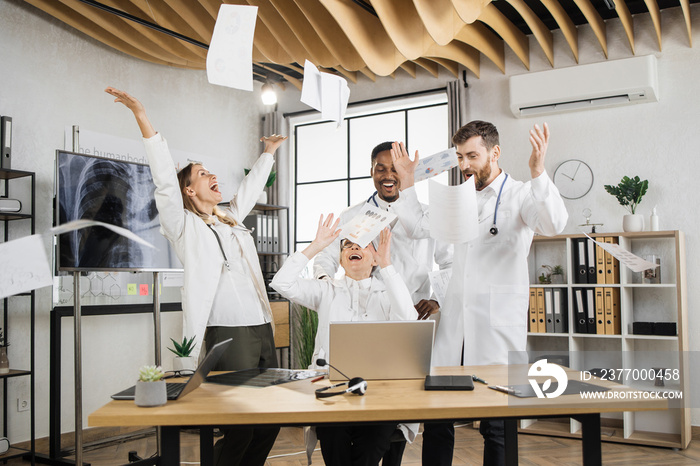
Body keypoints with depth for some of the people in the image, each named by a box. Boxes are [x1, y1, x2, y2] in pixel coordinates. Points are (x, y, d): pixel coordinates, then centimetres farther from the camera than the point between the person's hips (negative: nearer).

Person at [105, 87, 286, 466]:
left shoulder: (231, 219, 23)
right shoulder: (184, 224, 2)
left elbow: (250, 186, 36)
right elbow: (164, 179, -10)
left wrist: (269, 152, 47)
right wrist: (143, 119, -19)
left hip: (262, 326, 7)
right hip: (227, 331, -7)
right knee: (240, 419, -8)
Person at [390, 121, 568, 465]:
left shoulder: (520, 195, 0)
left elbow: (554, 223, -20)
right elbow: (419, 226, 26)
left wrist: (538, 172, -32)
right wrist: (407, 182, 18)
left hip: (497, 327, -5)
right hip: (454, 322, 6)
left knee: (496, 427, 1)